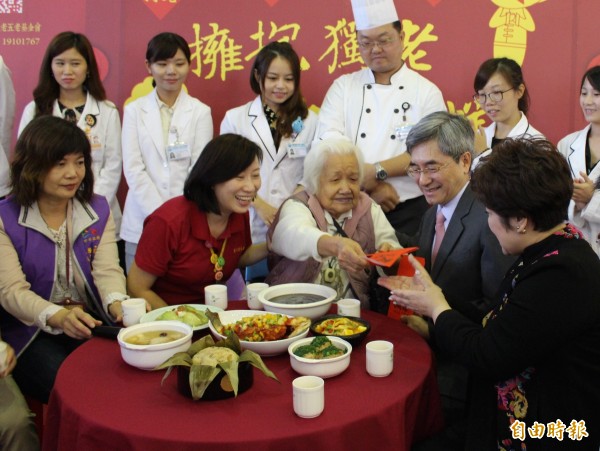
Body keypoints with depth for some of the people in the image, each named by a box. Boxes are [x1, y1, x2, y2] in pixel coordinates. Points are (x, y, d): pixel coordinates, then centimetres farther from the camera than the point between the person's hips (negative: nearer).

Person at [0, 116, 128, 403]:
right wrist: (58, 316, -34)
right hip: (32, 331, -3)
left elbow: (107, 269, -5)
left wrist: (118, 304, -29)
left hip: (91, 323, 3)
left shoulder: (98, 210, 8)